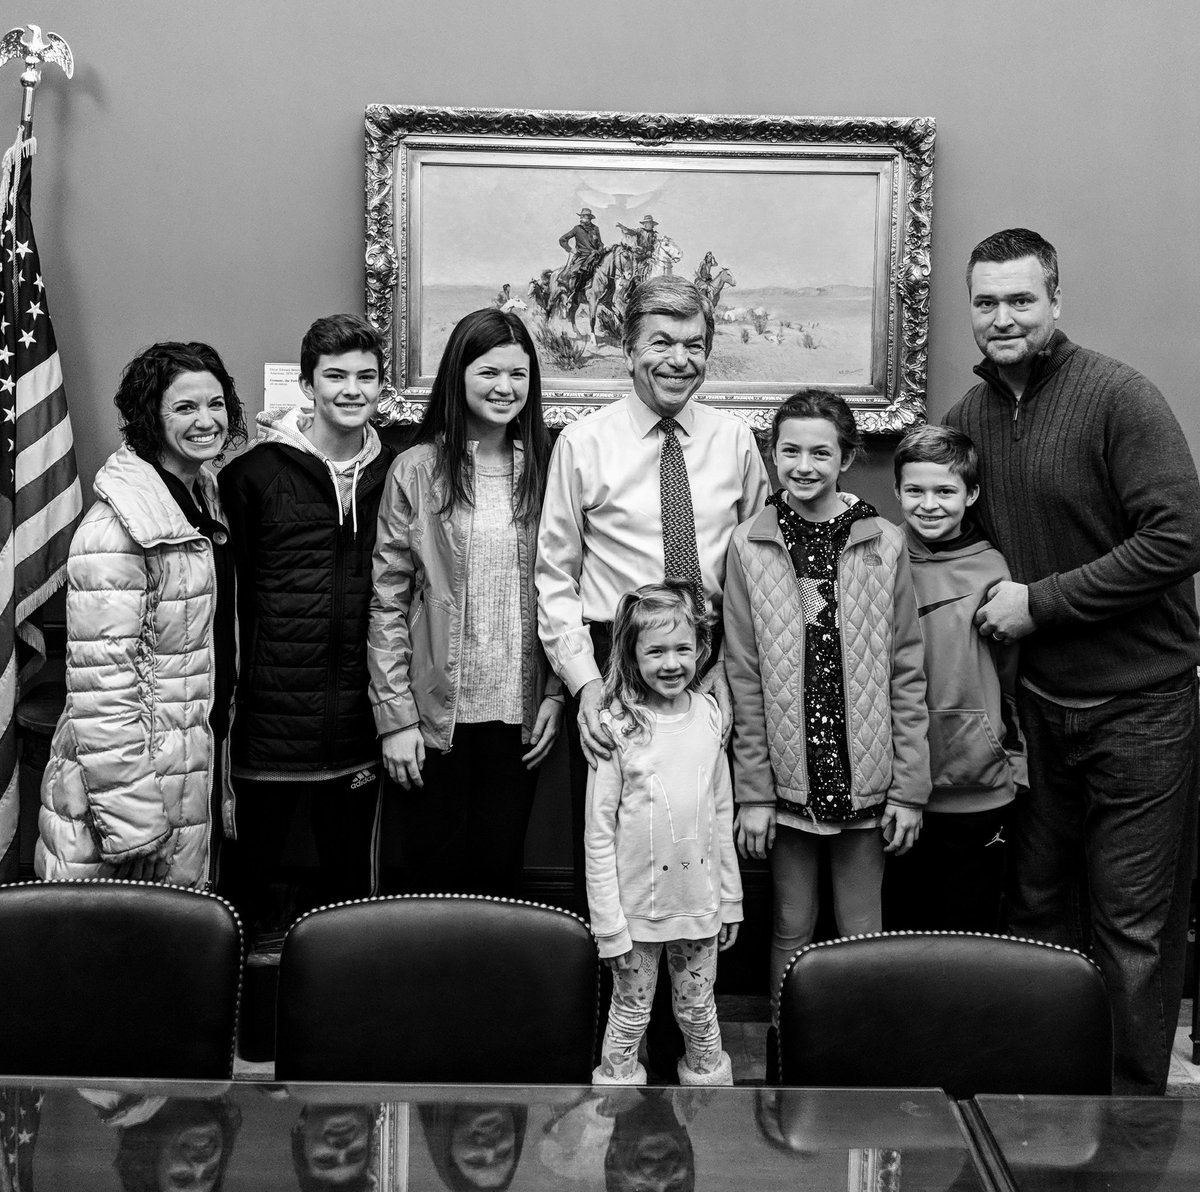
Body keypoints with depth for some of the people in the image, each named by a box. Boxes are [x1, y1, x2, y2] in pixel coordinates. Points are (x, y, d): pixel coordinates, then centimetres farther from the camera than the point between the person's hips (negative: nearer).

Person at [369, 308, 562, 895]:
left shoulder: (543, 471, 5)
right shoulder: (417, 470, -3)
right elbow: (387, 601, -4)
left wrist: (554, 694, 3)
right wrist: (395, 717, -7)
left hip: (519, 714, 2)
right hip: (437, 713, -2)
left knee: (499, 870, 9)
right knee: (436, 877, 6)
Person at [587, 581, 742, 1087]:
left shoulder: (709, 715, -1)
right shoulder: (616, 724, -14)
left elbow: (722, 813, 7)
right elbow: (599, 831, -10)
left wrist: (730, 899, 9)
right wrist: (608, 921, -11)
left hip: (700, 903, 3)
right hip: (636, 906, -3)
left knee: (699, 1011, 18)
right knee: (630, 1014, 11)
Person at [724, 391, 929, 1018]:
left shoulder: (884, 544, -2)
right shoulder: (749, 546, -3)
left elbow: (906, 674, 0)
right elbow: (743, 678, -2)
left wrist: (908, 788, -3)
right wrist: (753, 791, -5)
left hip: (864, 776, 0)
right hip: (788, 776, 0)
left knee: (863, 934, 10)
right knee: (791, 928, 12)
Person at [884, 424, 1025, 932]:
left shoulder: (990, 569, -3)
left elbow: (1011, 676, 4)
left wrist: (1014, 760, 4)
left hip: (976, 789, -1)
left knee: (970, 929, 10)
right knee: (899, 924, 13)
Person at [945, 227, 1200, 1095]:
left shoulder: (1118, 397, -13)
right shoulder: (969, 416, 6)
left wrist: (1040, 600, -18)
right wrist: (990, 601, 2)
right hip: (1039, 699, 6)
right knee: (1037, 907, 15)